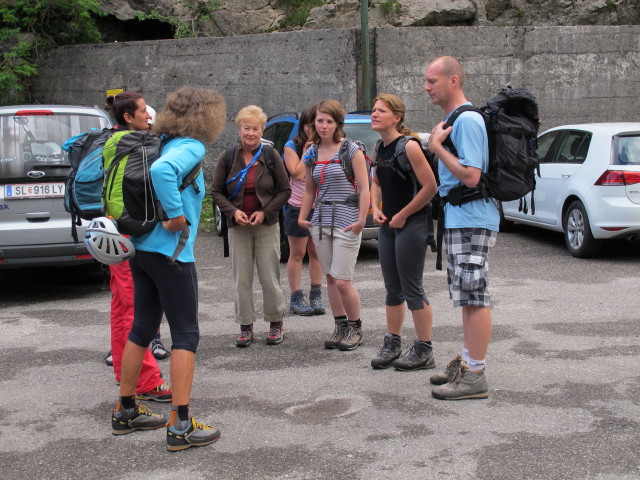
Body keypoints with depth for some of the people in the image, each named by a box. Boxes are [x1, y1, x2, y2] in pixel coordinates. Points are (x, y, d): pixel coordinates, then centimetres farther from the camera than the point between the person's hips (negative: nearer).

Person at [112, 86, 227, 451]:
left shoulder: (164, 144, 12)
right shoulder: (191, 147, -13)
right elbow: (162, 171, -34)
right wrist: (176, 215, -23)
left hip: (142, 247, 9)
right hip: (171, 252, -9)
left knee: (143, 329, 17)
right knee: (186, 335, -2)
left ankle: (126, 412, 27)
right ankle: (181, 427, -1)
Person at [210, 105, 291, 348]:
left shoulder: (271, 156, -1)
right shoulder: (227, 157, 1)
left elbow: (284, 190, 2)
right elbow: (216, 191, 5)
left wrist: (265, 212, -10)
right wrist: (233, 211, -11)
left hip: (267, 225, -1)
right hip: (238, 226, 2)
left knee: (270, 277, 1)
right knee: (242, 279, 4)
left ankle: (276, 323, 17)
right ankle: (246, 327, 14)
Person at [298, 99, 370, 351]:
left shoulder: (351, 150, -6)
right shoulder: (311, 154, 9)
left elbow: (364, 188, -8)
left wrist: (361, 220, -14)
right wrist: (302, 216, 8)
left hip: (346, 220, -6)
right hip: (321, 221, 6)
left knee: (342, 281, -8)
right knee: (330, 278, 9)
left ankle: (355, 328, 11)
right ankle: (340, 326, 20)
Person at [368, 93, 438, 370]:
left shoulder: (409, 146, -16)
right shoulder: (379, 148, 8)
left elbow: (430, 186, -20)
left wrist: (403, 215, -14)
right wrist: (376, 208, 5)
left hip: (411, 225, -8)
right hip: (388, 225, 8)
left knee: (412, 289, -2)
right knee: (393, 289, 15)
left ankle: (424, 351, 8)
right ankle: (392, 344, 26)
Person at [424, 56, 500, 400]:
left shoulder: (466, 120, -16)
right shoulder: (453, 119, 17)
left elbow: (471, 176, -23)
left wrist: (437, 147, -16)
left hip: (471, 221, -11)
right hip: (458, 219, 11)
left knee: (474, 296, -7)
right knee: (467, 296, 16)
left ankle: (475, 376, -2)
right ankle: (467, 362, 26)